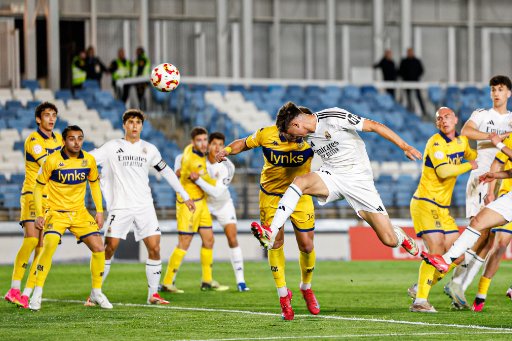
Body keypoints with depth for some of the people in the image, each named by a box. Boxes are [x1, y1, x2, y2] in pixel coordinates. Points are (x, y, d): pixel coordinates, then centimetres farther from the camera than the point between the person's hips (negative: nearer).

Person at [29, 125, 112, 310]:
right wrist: (39, 215, -12)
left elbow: (94, 184, 14)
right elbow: (39, 187, -4)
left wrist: (99, 211, 7)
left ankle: (96, 292, 14)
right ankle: (37, 293, -17)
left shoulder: (89, 160, -2)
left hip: (80, 212, 4)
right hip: (56, 212, -4)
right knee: (49, 246, -27)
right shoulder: (52, 161, -13)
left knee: (99, 249, -5)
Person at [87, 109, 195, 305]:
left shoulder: (149, 149, 10)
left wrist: (184, 196, 21)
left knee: (154, 248, -7)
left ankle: (153, 294, 3)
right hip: (120, 206, -2)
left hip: (144, 207, 3)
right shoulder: (112, 147, 2)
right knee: (109, 248, -8)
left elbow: (166, 172, 19)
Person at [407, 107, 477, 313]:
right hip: (425, 203, -8)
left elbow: (476, 157, 31)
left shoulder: (462, 142, 11)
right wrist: (468, 166, -13)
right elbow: (443, 171, -26)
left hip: (443, 209, 8)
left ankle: (419, 288, 17)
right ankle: (420, 301, -18)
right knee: (436, 249, -19)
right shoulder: (435, 143, -13)